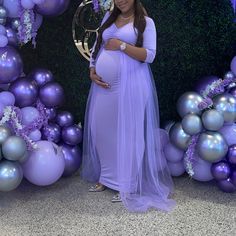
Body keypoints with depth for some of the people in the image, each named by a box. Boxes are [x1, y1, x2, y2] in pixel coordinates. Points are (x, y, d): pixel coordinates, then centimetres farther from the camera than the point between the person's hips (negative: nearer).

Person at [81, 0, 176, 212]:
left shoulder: (146, 22, -2)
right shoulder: (109, 17, 15)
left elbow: (149, 55, -10)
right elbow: (97, 46, 15)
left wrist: (122, 46, -16)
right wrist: (92, 70, 0)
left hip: (130, 85, -6)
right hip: (104, 83, 6)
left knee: (127, 132, -2)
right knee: (102, 128, 9)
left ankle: (127, 185, 8)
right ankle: (106, 177, 25)